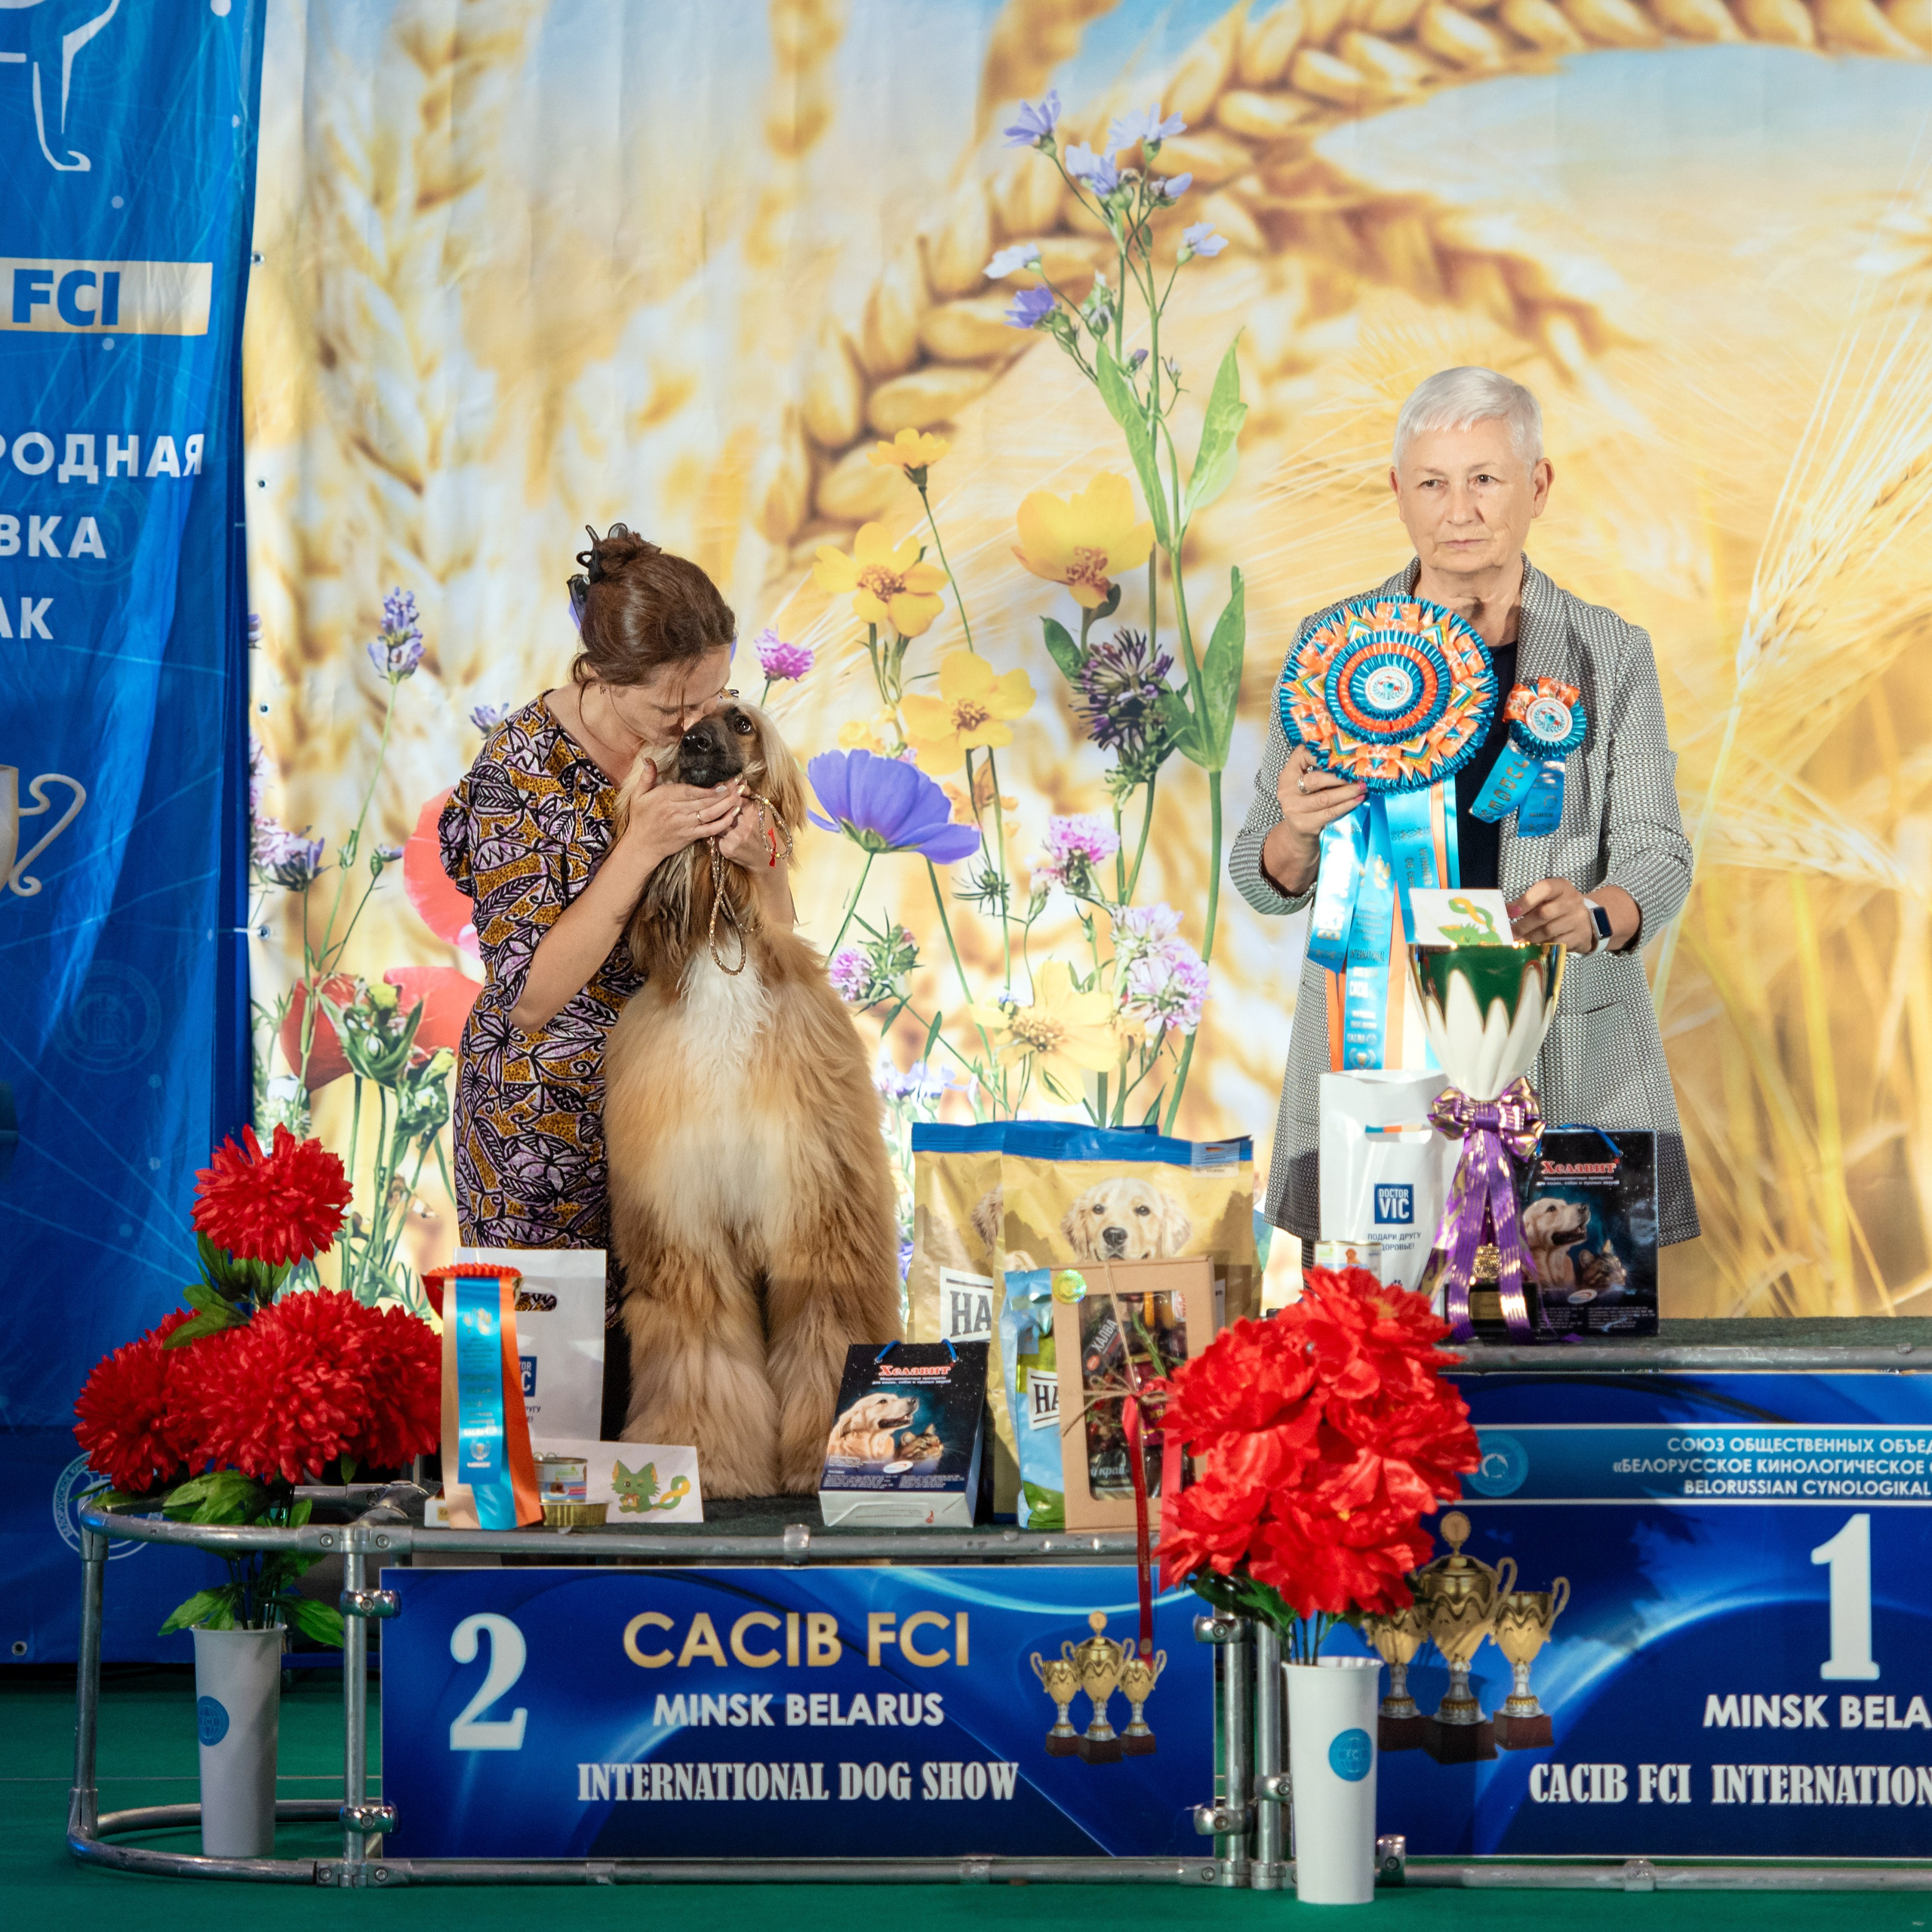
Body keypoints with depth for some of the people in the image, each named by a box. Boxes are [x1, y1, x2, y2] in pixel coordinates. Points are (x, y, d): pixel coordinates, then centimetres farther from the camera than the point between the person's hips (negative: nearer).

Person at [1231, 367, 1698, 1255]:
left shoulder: (1609, 653, 6)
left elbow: (1656, 856, 1)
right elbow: (1263, 877, 7)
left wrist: (1594, 915, -21)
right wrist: (1299, 832, -16)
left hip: (1565, 1054, 0)